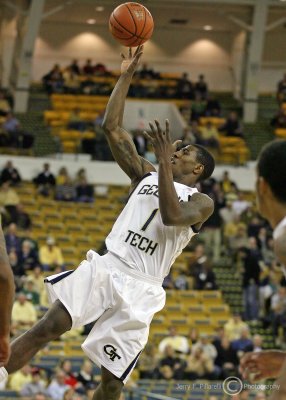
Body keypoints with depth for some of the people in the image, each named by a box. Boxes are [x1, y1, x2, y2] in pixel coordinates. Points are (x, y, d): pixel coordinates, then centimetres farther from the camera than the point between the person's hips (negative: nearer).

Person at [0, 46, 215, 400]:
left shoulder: (201, 202, 6)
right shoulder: (146, 175, 20)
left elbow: (172, 216, -18)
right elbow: (112, 129, 14)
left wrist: (165, 161, -19)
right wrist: (126, 75, 10)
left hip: (140, 289, -3)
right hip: (106, 266, 3)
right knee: (49, 326, -21)